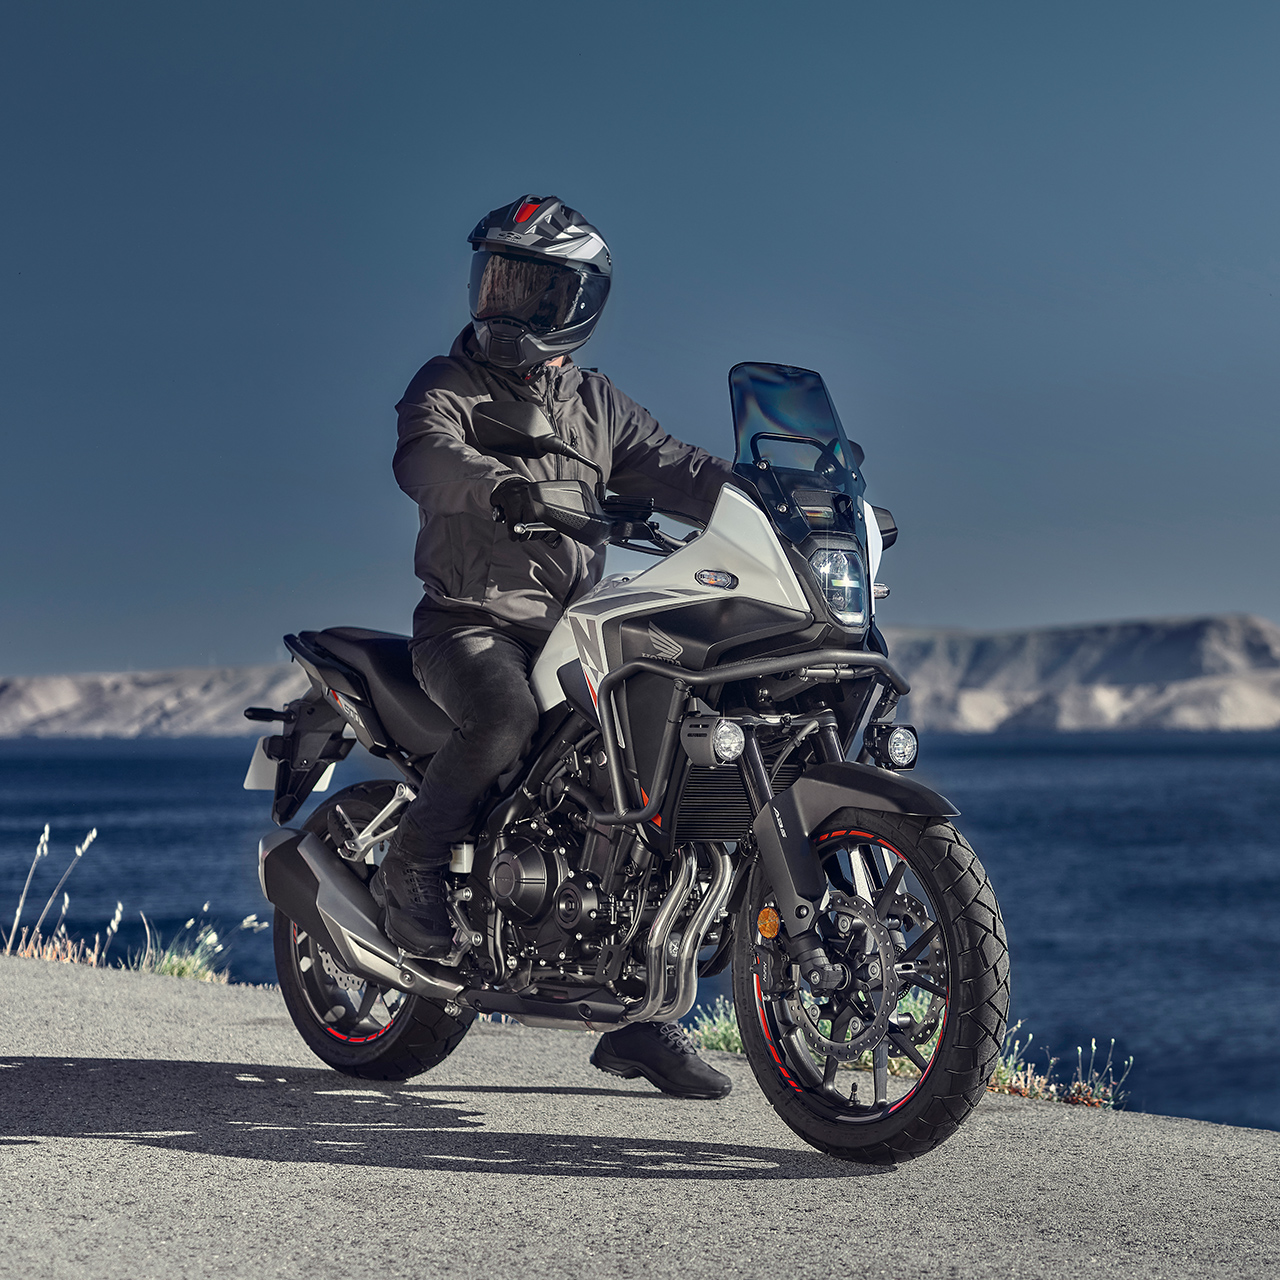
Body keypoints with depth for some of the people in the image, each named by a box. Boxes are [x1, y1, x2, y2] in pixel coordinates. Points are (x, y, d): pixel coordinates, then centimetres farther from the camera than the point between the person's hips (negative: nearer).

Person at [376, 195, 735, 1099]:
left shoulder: (597, 405, 17)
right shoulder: (446, 388, 1)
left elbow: (679, 471, 7)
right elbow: (425, 457, -21)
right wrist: (501, 486, -44)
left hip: (572, 625, 5)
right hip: (471, 620, -5)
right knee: (508, 716, -37)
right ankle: (412, 868, -10)